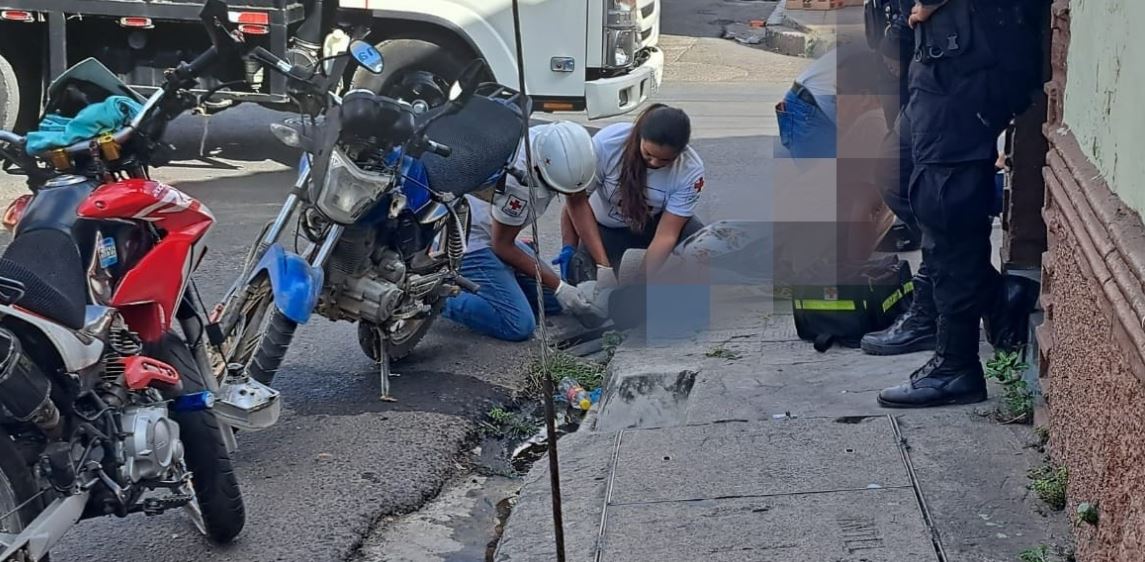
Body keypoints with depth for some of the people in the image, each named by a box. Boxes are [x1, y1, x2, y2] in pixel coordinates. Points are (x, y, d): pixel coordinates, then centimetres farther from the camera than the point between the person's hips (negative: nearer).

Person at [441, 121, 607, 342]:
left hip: (494, 235, 9)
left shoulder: (567, 150, -13)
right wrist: (558, 287, -16)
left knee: (552, 302, 10)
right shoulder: (518, 177, -34)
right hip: (468, 239, -9)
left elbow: (578, 202, 1)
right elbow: (502, 245, -20)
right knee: (519, 326, -20)